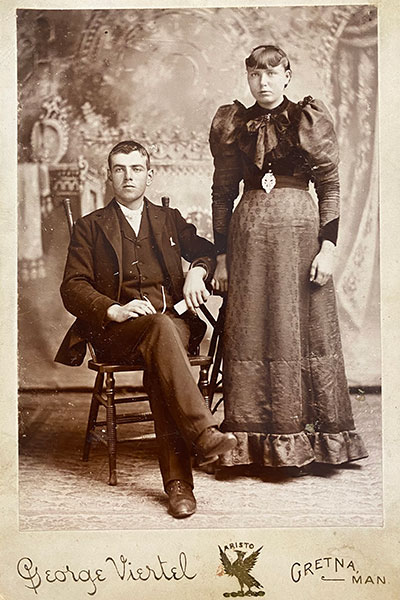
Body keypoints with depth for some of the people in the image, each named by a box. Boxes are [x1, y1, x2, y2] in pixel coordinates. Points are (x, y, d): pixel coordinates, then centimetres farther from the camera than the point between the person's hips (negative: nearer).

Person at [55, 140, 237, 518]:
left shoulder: (169, 220, 23)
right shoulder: (89, 227, 15)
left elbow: (206, 250, 30)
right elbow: (72, 289, 5)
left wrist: (197, 271, 5)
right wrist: (114, 310, -15)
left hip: (174, 321, 2)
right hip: (115, 332, -2)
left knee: (160, 362, -35)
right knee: (160, 327, -37)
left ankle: (177, 480, -41)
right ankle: (203, 433, -48)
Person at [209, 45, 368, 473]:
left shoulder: (309, 120, 4)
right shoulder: (234, 125, 10)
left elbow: (330, 186, 1)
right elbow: (223, 193, 11)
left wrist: (328, 247, -8)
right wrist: (221, 256, 7)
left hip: (300, 230, -2)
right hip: (249, 234, 2)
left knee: (300, 332, 0)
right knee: (249, 334, 2)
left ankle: (297, 441, 12)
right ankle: (254, 442, 12)